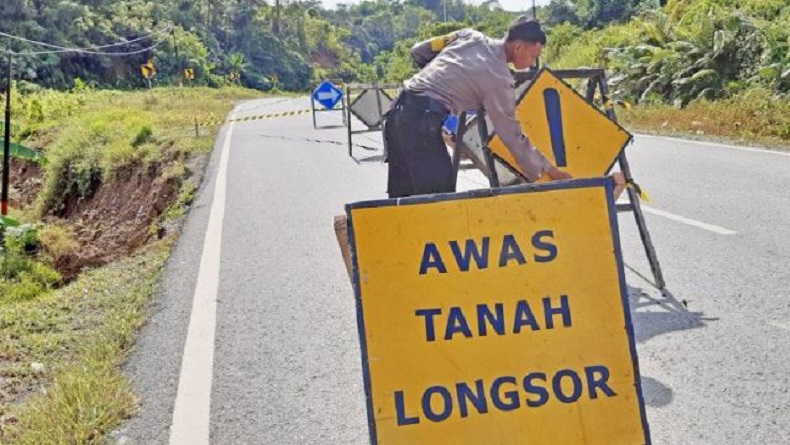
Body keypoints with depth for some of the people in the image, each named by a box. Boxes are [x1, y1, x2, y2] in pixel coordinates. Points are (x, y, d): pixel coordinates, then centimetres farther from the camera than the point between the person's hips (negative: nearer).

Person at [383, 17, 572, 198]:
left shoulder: (470, 35, 11)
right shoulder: (499, 78, -7)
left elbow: (418, 52, 17)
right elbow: (512, 136, -1)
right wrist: (547, 169, 8)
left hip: (398, 109, 8)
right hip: (421, 120, -8)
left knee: (402, 194, 14)